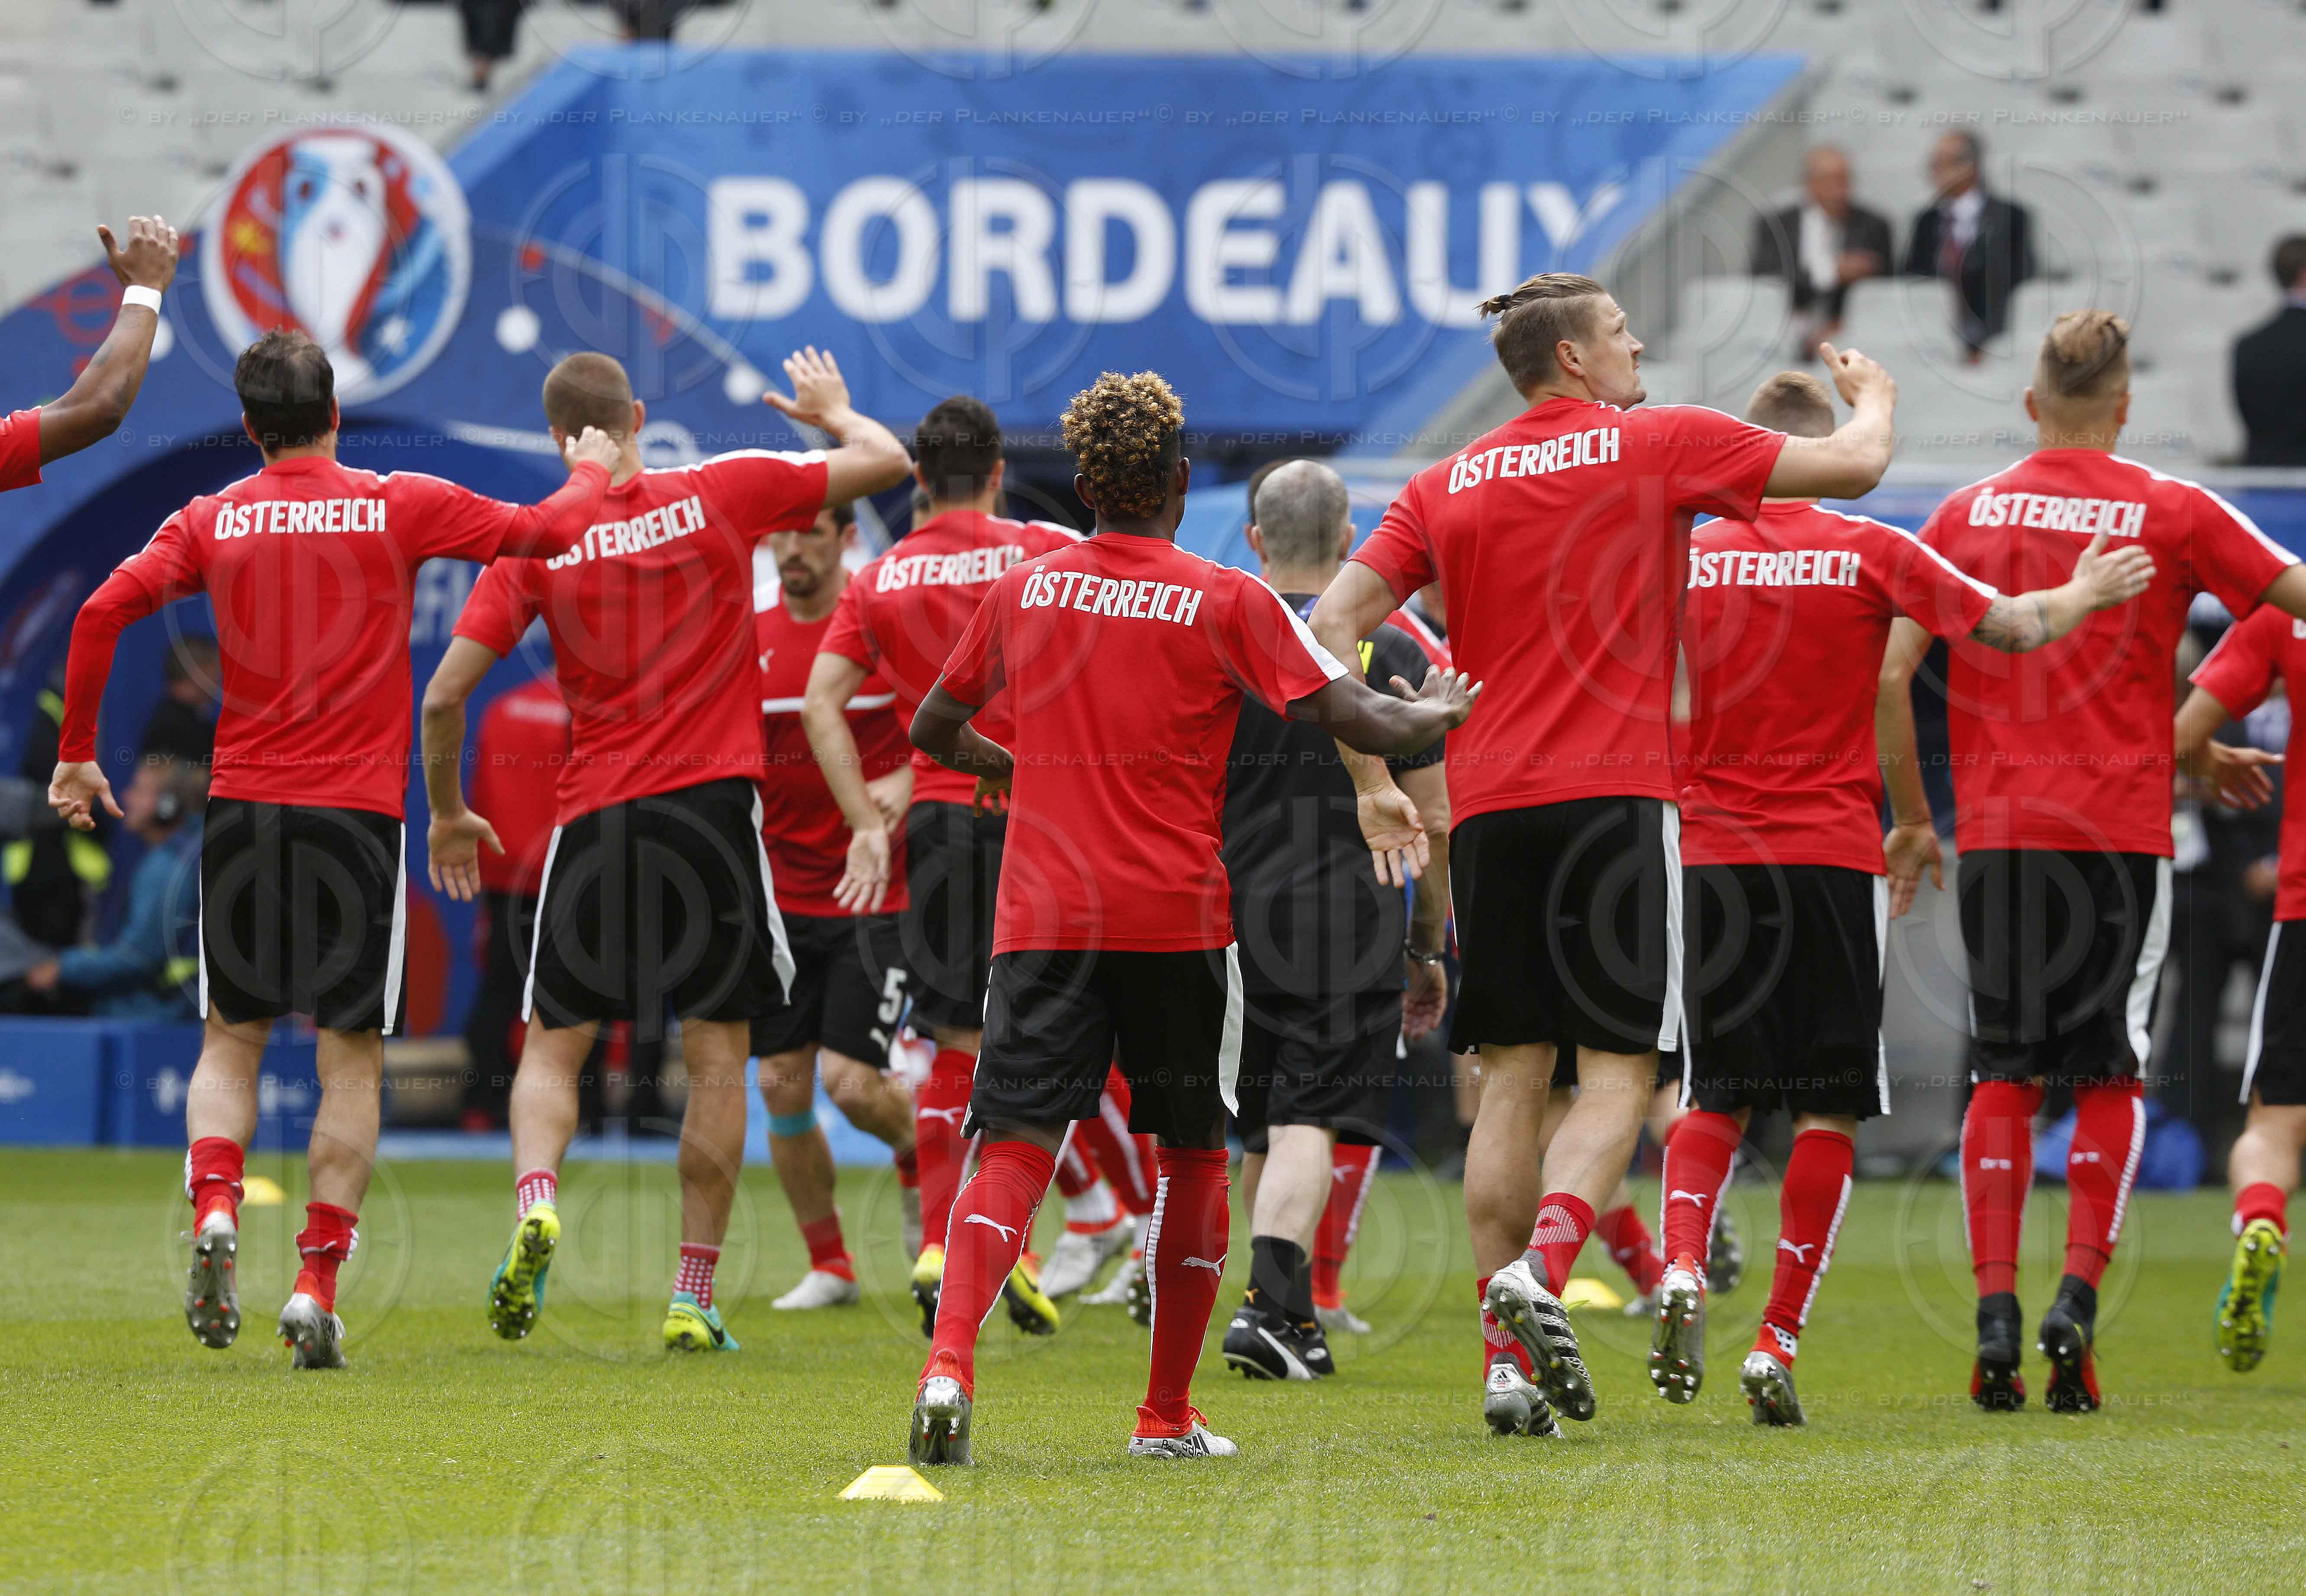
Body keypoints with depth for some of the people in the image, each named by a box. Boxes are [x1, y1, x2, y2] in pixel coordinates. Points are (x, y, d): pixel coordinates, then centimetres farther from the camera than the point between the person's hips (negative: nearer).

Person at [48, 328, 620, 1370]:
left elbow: (104, 611, -5)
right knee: (352, 1057, 5)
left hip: (242, 806, 2)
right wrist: (592, 469, 23)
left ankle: (215, 1214, -12)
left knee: (232, 1039, 14)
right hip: (358, 814, -2)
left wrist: (77, 755, 4)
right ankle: (317, 1288, -3)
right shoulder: (400, 506, -1)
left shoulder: (212, 521, 4)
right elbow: (553, 531, 1)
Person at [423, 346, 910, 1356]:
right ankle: (693, 1298, 3)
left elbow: (446, 694, -1)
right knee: (717, 1058, 6)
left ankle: (536, 1205, -17)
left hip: (595, 818, 1)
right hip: (715, 806, 0)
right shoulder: (721, 496, -1)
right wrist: (833, 413, 28)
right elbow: (885, 462, 6)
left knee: (553, 1045, 11)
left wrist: (447, 814, 14)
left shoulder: (536, 542, 1)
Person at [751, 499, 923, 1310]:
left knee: (851, 1082, -11)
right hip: (779, 898, 4)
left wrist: (907, 781, -19)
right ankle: (829, 1265, 16)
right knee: (783, 1086, 0)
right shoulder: (747, 631, 3)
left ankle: (923, 1157, 24)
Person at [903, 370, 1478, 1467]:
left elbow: (933, 730, 20)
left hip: (1041, 914, 2)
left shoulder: (1022, 591, 7)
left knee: (1014, 1149, -5)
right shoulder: (1226, 602, -3)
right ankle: (1167, 1415, 17)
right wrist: (1440, 713, 16)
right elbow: (1358, 723, -5)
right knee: (1192, 1157, 14)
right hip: (1177, 916, -2)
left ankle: (949, 1363, -29)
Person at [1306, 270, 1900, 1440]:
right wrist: (1873, 396, 28)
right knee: (1616, 1072, -2)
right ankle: (1540, 1267, -26)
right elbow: (1854, 466, 6)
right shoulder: (1660, 444, 2)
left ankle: (1509, 1358, 1)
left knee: (1512, 1080, 6)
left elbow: (1334, 622, 7)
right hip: (1616, 795, -4)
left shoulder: (1447, 486, 13)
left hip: (1487, 807, 4)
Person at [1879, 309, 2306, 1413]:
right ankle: (2076, 1300, -8)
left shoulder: (1965, 515, 6)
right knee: (2109, 1075, 6)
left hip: (1995, 832, 2)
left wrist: (1911, 816, 12)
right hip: (2121, 826, -2)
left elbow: (1890, 672, 4)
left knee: (2003, 1076, 6)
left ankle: (1995, 1315, -4)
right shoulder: (2171, 512, 0)